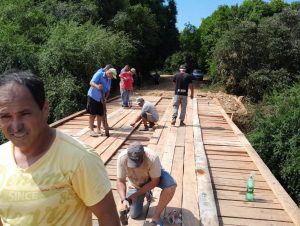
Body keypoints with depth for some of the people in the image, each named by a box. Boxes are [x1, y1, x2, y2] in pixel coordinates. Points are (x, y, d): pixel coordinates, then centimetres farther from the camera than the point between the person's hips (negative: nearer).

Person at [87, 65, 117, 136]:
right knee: (92, 114, -2)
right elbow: (91, 82, -24)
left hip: (101, 99, 7)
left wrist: (105, 98, -7)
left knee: (100, 114, 8)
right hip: (93, 97, -7)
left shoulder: (109, 80, 8)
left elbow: (108, 90, 10)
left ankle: (98, 129, 20)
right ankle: (91, 130, 5)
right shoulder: (99, 74, -13)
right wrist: (97, 86, -44)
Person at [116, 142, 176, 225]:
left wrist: (136, 195, -28)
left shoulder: (153, 158, -40)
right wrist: (123, 199, -37)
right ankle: (145, 193, 28)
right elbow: (120, 181, -22)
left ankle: (156, 216, -13)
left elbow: (155, 182, -27)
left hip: (154, 176, -2)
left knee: (171, 185, -34)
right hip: (136, 184, 2)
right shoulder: (122, 158, -33)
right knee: (134, 215, 1)